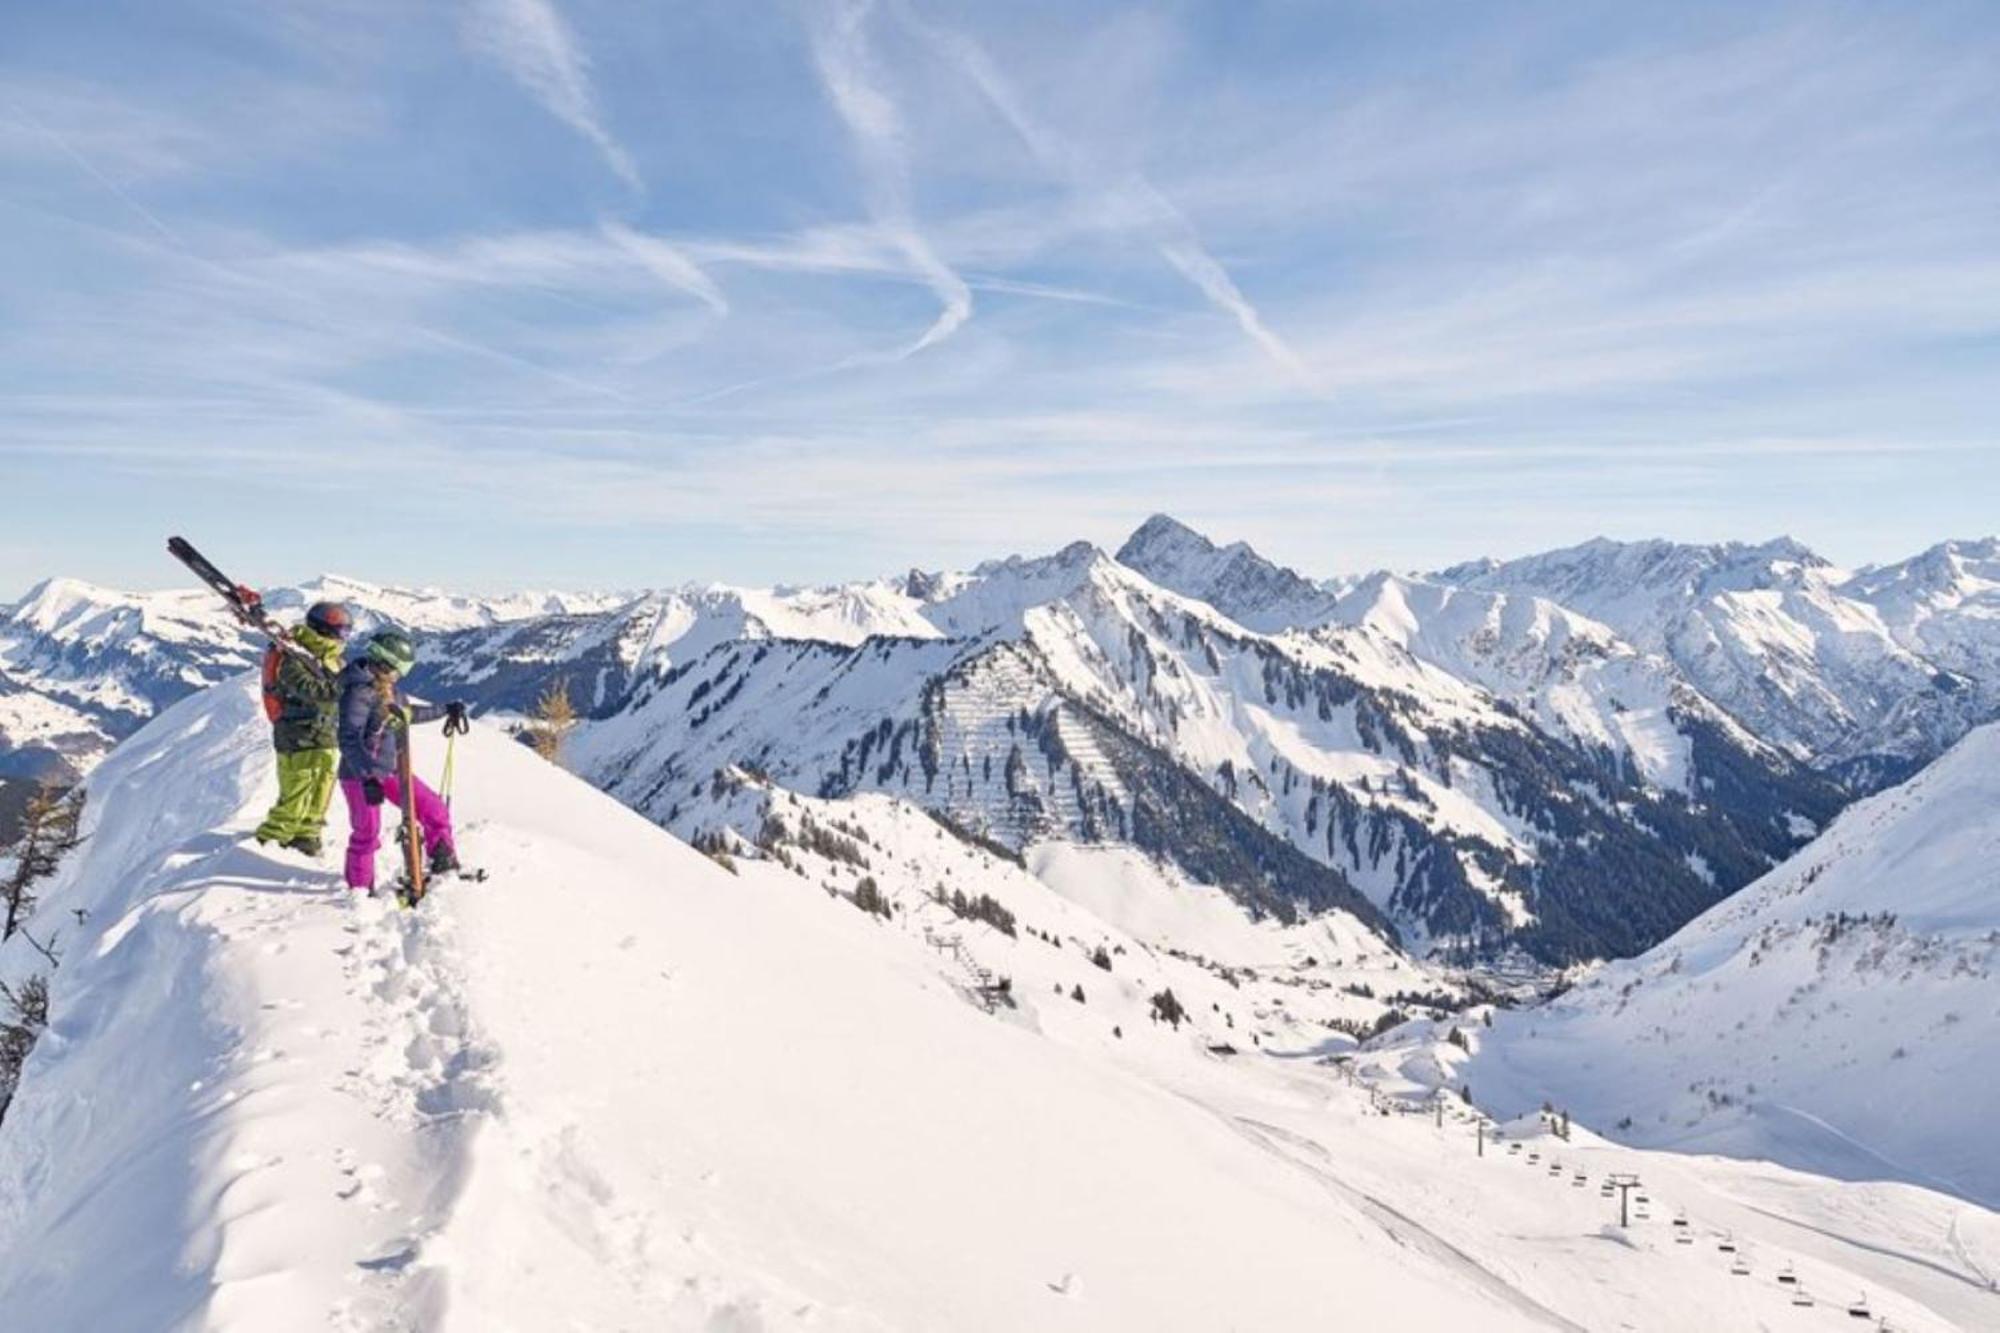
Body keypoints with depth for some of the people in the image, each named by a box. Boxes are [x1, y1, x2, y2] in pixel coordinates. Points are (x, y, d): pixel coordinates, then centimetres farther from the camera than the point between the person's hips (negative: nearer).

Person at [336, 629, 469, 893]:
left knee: (434, 810, 4)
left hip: (391, 770, 8)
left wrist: (445, 710, 34)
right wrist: (367, 778, -36)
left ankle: (446, 866, 21)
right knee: (367, 834, 0)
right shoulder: (358, 694, -20)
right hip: (361, 775, -8)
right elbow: (349, 741, -27)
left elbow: (408, 712, 29)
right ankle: (360, 889, 20)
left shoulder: (389, 690, 8)